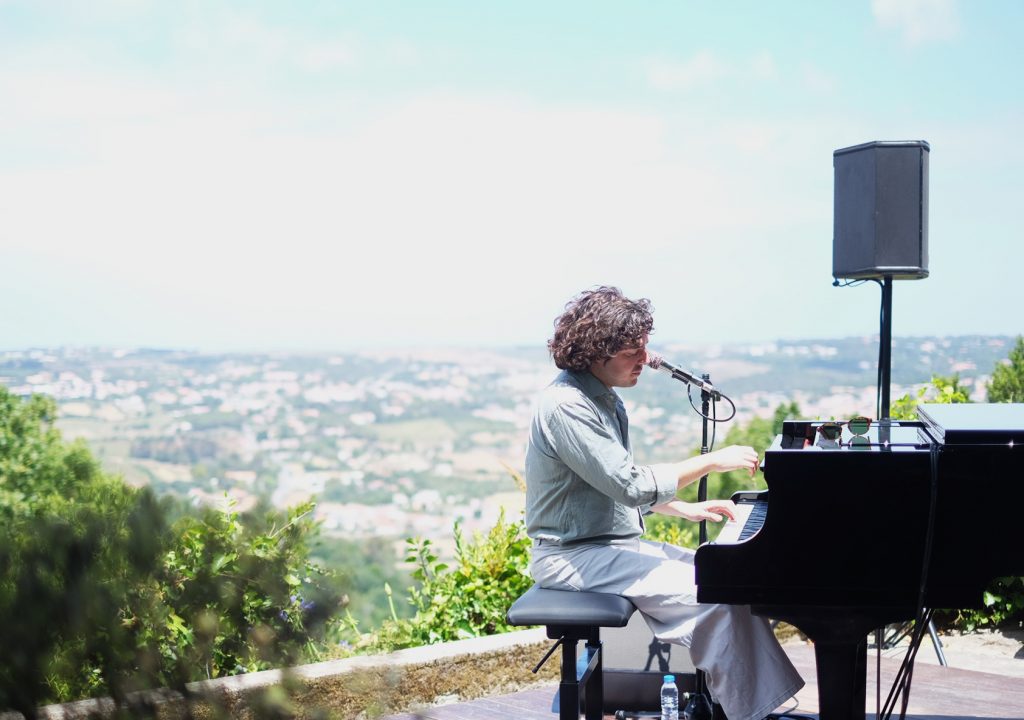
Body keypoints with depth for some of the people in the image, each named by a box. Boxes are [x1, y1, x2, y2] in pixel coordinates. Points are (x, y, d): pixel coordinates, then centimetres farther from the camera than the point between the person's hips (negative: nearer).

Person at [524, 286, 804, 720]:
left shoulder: (603, 399, 12)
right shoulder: (566, 405, -21)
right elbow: (631, 486, -25)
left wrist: (687, 510, 9)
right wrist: (713, 461, -18)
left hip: (616, 543, 10)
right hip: (575, 557, -10)